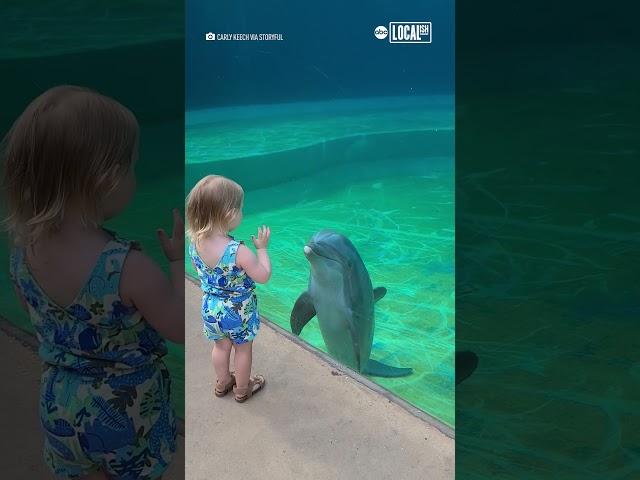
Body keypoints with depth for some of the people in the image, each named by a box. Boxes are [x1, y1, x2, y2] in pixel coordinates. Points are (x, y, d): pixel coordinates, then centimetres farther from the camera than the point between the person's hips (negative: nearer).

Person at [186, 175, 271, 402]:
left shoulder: (195, 243, -16)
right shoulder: (239, 252, -35)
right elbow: (264, 276, -21)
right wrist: (262, 248, -11)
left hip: (211, 309, 5)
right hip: (238, 312, -5)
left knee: (221, 346, 29)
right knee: (243, 349, 21)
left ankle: (222, 383, 51)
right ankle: (242, 389, 43)